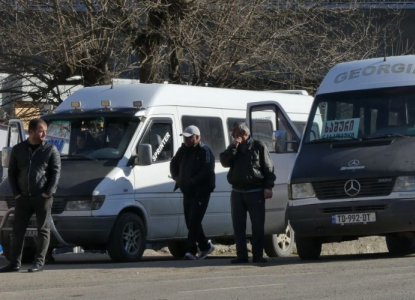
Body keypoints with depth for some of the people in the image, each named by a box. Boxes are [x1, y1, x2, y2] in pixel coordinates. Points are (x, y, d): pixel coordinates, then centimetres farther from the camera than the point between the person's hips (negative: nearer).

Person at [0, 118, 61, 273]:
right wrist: (16, 193, 0)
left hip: (42, 197, -3)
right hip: (23, 197, 3)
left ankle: (39, 263, 2)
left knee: (43, 230, -2)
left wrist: (48, 193, -12)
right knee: (18, 230, 4)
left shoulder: (51, 150, 1)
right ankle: (14, 263, 9)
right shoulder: (18, 149, 10)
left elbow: (56, 172, -3)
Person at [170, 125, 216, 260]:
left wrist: (192, 181, -22)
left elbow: (207, 171, -22)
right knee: (191, 223, 12)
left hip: (201, 193, -8)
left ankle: (191, 250, -16)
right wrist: (177, 178, 9)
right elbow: (174, 164, 26)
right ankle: (206, 246, 26)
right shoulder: (183, 150, 13)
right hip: (187, 192, 8)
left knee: (194, 222, -14)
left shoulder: (204, 151, -11)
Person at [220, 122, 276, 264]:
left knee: (258, 225, -2)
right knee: (238, 225, 2)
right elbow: (224, 161, -1)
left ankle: (258, 255, 2)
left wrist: (268, 187, -10)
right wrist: (233, 146, -9)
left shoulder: (259, 146, 1)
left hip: (255, 192, -4)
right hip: (237, 192, 4)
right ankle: (241, 255, 5)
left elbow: (268, 168, -1)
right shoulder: (233, 149, 15)